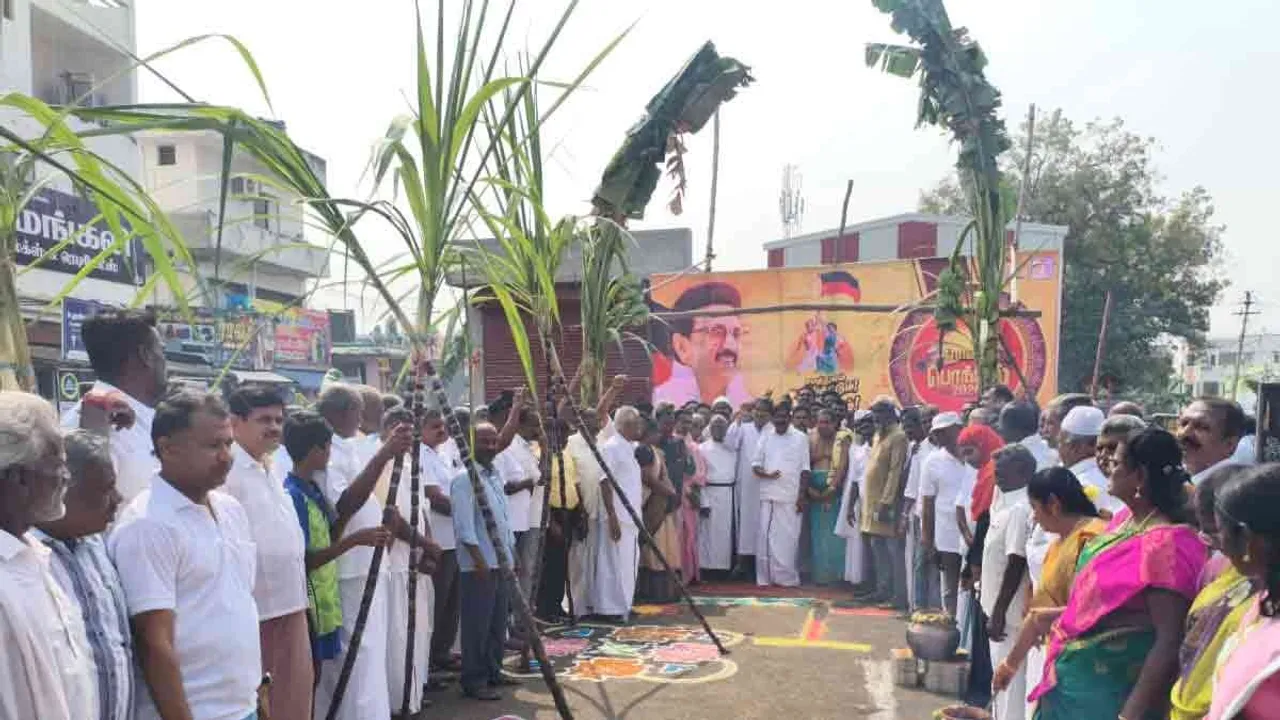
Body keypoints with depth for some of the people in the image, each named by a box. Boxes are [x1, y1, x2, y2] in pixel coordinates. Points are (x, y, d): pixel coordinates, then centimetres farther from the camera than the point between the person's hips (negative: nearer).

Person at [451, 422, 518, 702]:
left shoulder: (496, 476, 13)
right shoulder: (464, 479, -14)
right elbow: (464, 526, -19)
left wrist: (512, 553, 18)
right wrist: (479, 559, -22)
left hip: (501, 561, 9)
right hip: (479, 565, -9)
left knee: (498, 623, 16)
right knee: (478, 625, -3)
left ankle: (493, 672, 27)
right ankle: (474, 681, 6)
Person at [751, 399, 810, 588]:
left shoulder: (800, 438, 4)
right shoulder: (765, 438, 10)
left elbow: (805, 469, 2)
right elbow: (755, 465, 8)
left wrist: (802, 496, -4)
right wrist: (766, 474, -13)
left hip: (791, 497, -2)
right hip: (768, 496, 2)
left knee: (789, 537, -1)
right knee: (766, 536, 1)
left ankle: (787, 577, 6)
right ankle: (765, 577, 7)